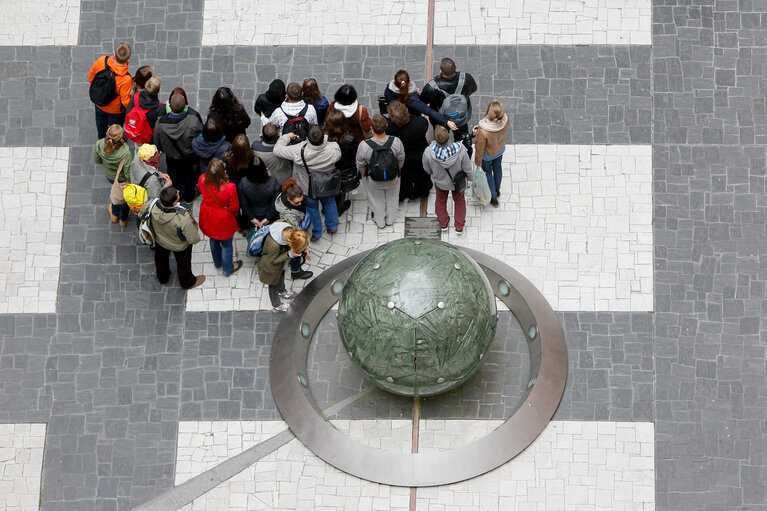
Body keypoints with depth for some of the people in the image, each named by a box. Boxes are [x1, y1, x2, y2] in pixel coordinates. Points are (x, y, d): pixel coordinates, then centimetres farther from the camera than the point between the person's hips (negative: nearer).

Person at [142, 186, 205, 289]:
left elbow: (141, 214, -11)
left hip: (160, 241, 3)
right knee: (183, 264, 29)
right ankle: (187, 282, 59)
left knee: (161, 258, 36)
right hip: (179, 246, -3)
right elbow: (194, 239, -33)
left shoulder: (152, 205, -36)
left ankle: (162, 277, 65)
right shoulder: (183, 219, -47)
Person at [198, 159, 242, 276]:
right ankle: (228, 269, 47)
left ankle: (217, 262, 58)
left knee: (214, 240, 32)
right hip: (223, 221, -4)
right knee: (226, 244, 24)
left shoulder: (202, 180, -29)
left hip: (208, 218, 4)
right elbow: (234, 208, -22)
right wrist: (235, 214, 2)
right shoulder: (229, 188, -39)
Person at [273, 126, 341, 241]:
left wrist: (287, 136, -16)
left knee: (312, 208, 26)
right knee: (329, 203, 32)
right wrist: (327, 138, 0)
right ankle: (333, 226, 53)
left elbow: (277, 149, -32)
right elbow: (338, 152, -9)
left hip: (308, 188, -1)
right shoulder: (332, 150, -35)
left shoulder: (299, 151, -42)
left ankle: (316, 233, 46)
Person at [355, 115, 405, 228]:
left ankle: (380, 222, 54)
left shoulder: (364, 146, -35)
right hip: (393, 180, 1)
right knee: (391, 198, 32)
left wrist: (364, 176, 8)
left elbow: (361, 166, -16)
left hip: (373, 181, -1)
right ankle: (390, 220, 56)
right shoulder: (396, 142, -31)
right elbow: (401, 161, -11)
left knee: (377, 200, 30)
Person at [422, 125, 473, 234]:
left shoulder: (428, 152, -39)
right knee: (459, 201, 30)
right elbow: (467, 168, -20)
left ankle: (443, 224, 55)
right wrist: (469, 177, 4)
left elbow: (427, 169, -16)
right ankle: (459, 227, 48)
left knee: (441, 200, 33)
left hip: (440, 182, 0)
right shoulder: (460, 150, -39)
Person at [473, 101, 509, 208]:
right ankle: (497, 190, 61)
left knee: (487, 172, 27)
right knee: (497, 168, 33)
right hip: (500, 149, 4)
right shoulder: (505, 119, -33)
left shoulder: (483, 132, -47)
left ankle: (493, 197, 50)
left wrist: (478, 161, -5)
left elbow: (480, 149, -25)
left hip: (488, 155, -4)